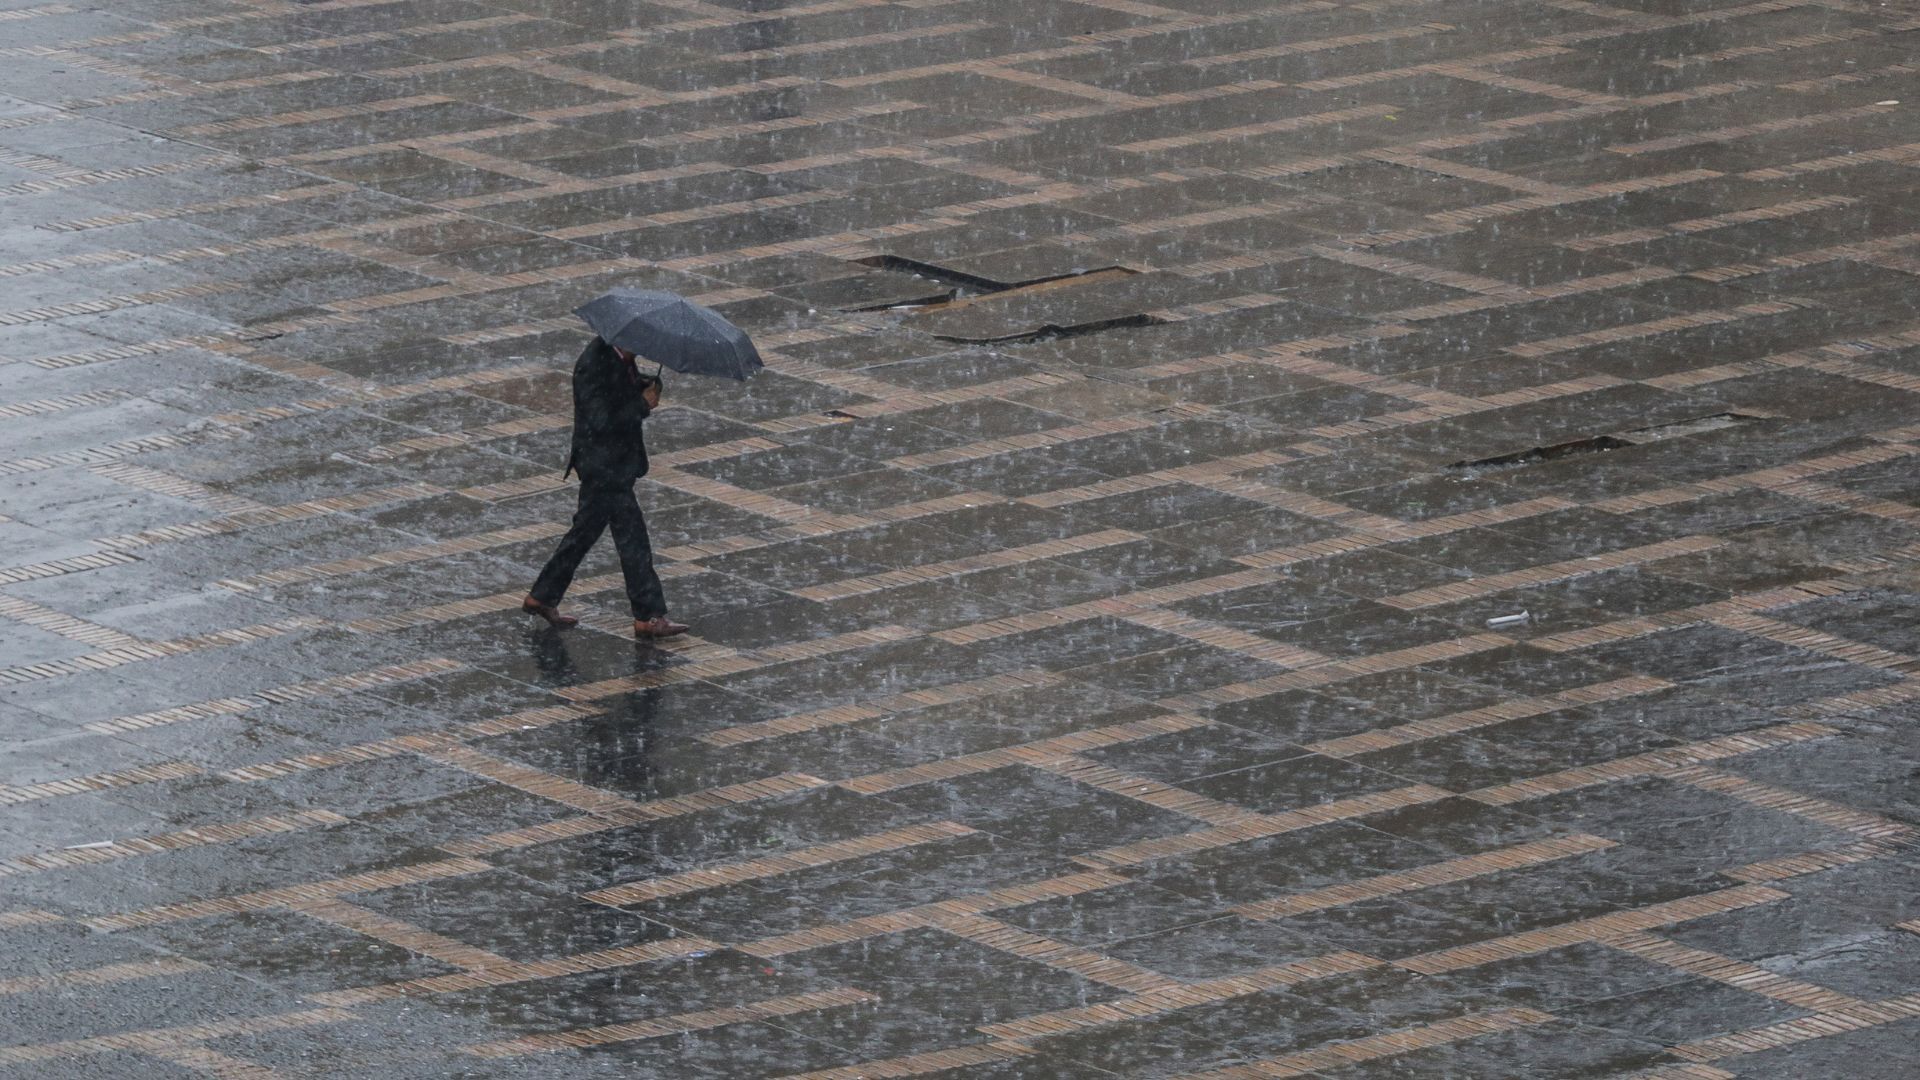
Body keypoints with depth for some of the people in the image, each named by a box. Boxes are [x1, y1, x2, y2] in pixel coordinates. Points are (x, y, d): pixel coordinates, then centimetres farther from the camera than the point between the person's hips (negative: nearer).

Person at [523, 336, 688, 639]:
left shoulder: (618, 358, 4)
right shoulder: (593, 364, -24)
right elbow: (602, 421, -28)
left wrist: (645, 385, -3)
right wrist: (643, 404, -22)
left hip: (617, 462, 10)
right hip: (605, 467, -10)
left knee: (586, 530, 18)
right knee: (632, 539, -4)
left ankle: (542, 597, 28)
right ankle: (649, 617, 2)